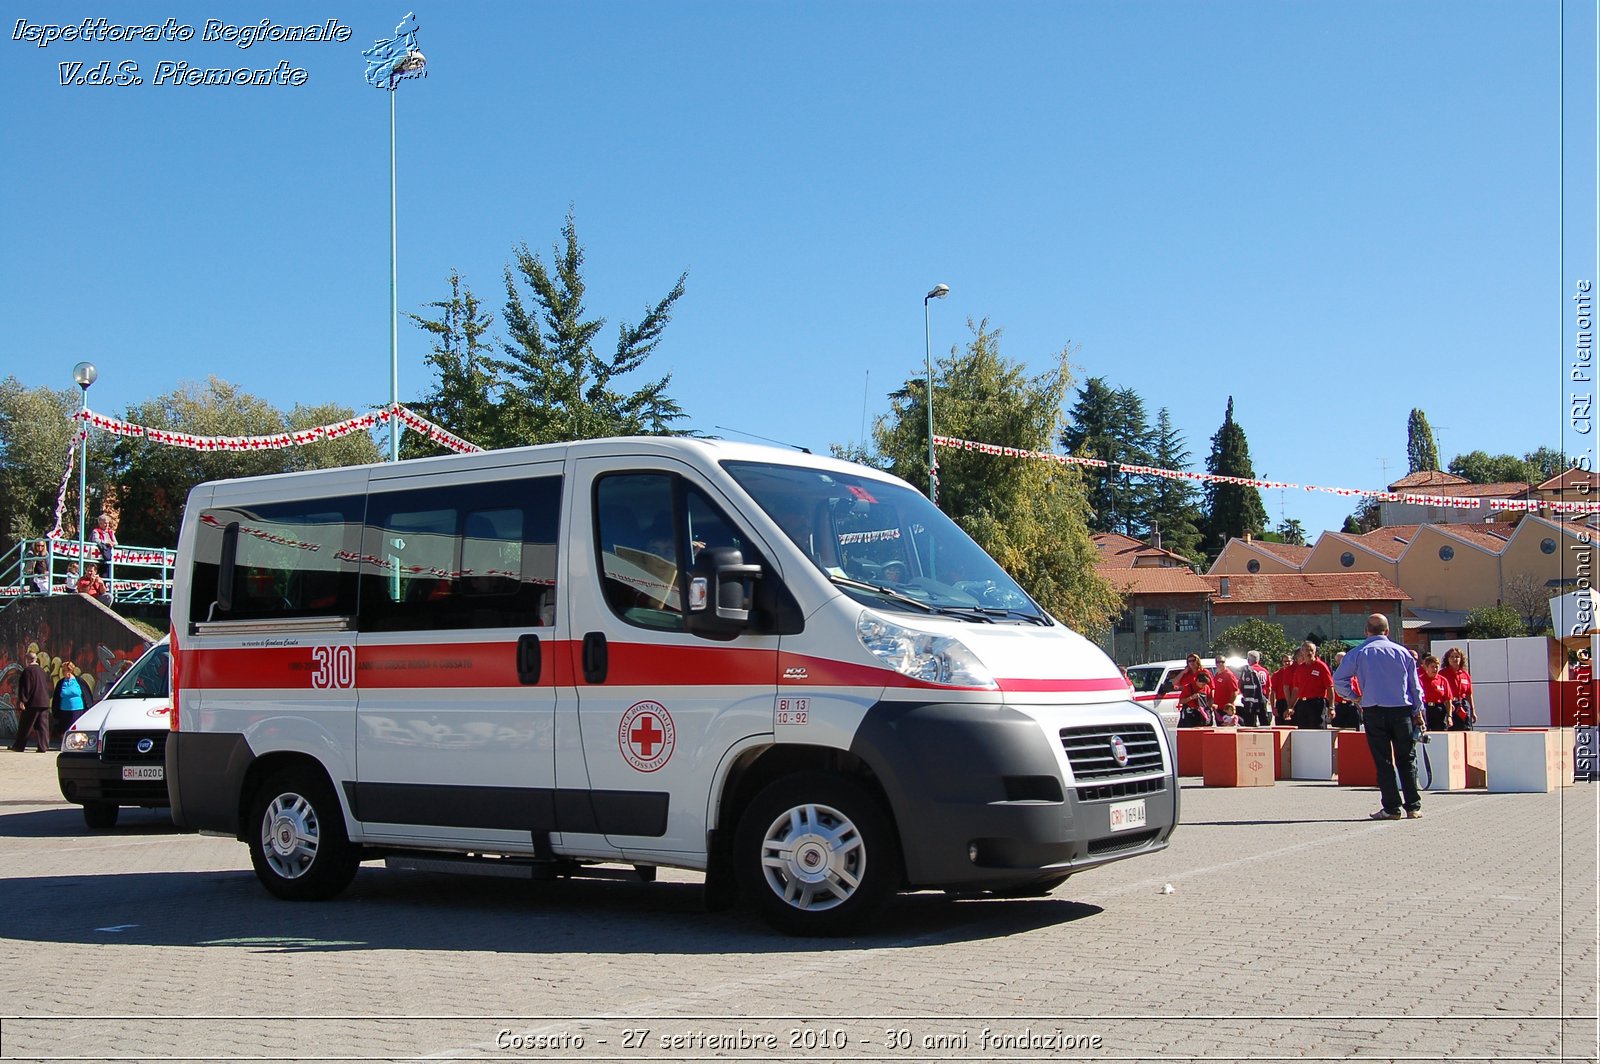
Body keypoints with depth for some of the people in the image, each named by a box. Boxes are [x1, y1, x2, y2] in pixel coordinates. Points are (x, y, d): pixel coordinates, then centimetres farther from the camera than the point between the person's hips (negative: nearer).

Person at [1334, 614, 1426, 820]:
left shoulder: (1358, 654, 1)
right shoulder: (1402, 652, 6)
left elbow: (1338, 679, -3)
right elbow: (1415, 685, 8)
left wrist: (1353, 696, 11)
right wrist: (1418, 712, 14)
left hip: (1374, 711, -2)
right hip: (1402, 710, 2)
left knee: (1383, 760, 2)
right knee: (1407, 759, 10)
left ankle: (1392, 807, -1)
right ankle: (1413, 806, 10)